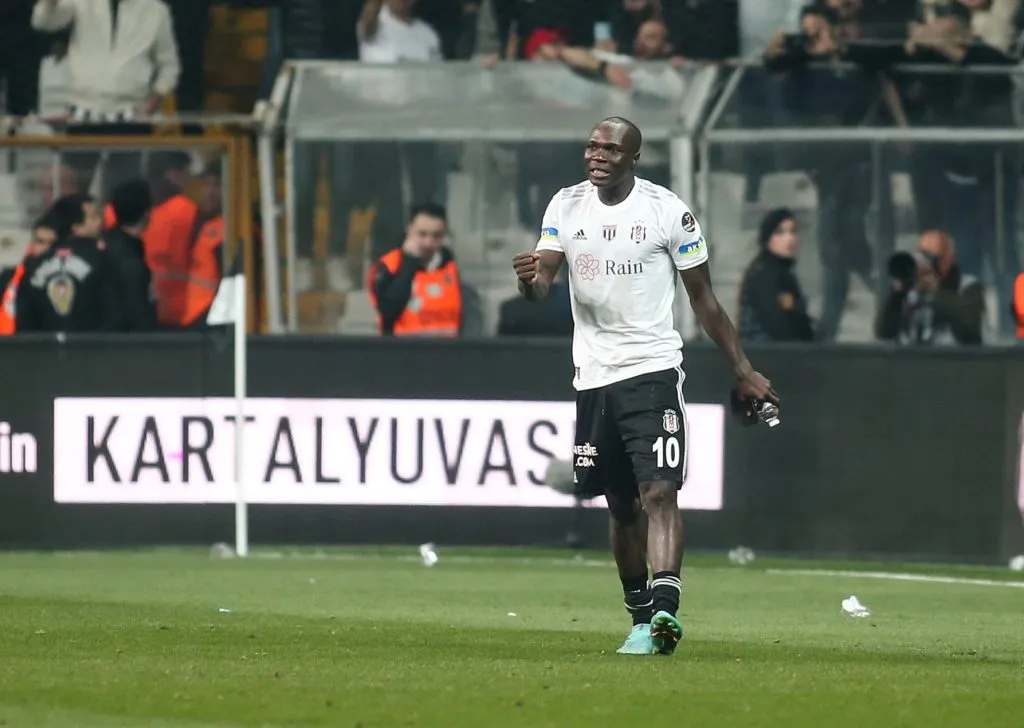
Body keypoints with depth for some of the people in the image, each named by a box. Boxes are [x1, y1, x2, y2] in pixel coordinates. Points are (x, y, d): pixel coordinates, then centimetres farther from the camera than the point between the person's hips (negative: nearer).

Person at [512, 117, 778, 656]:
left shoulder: (668, 211, -4)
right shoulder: (566, 206, 7)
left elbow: (704, 298, 3)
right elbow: (541, 282, 0)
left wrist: (743, 370, 3)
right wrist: (531, 279, -25)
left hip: (652, 369, -4)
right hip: (592, 376, 4)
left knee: (659, 491, -18)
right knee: (621, 506, 11)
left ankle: (665, 609, -29)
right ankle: (641, 617, 22)